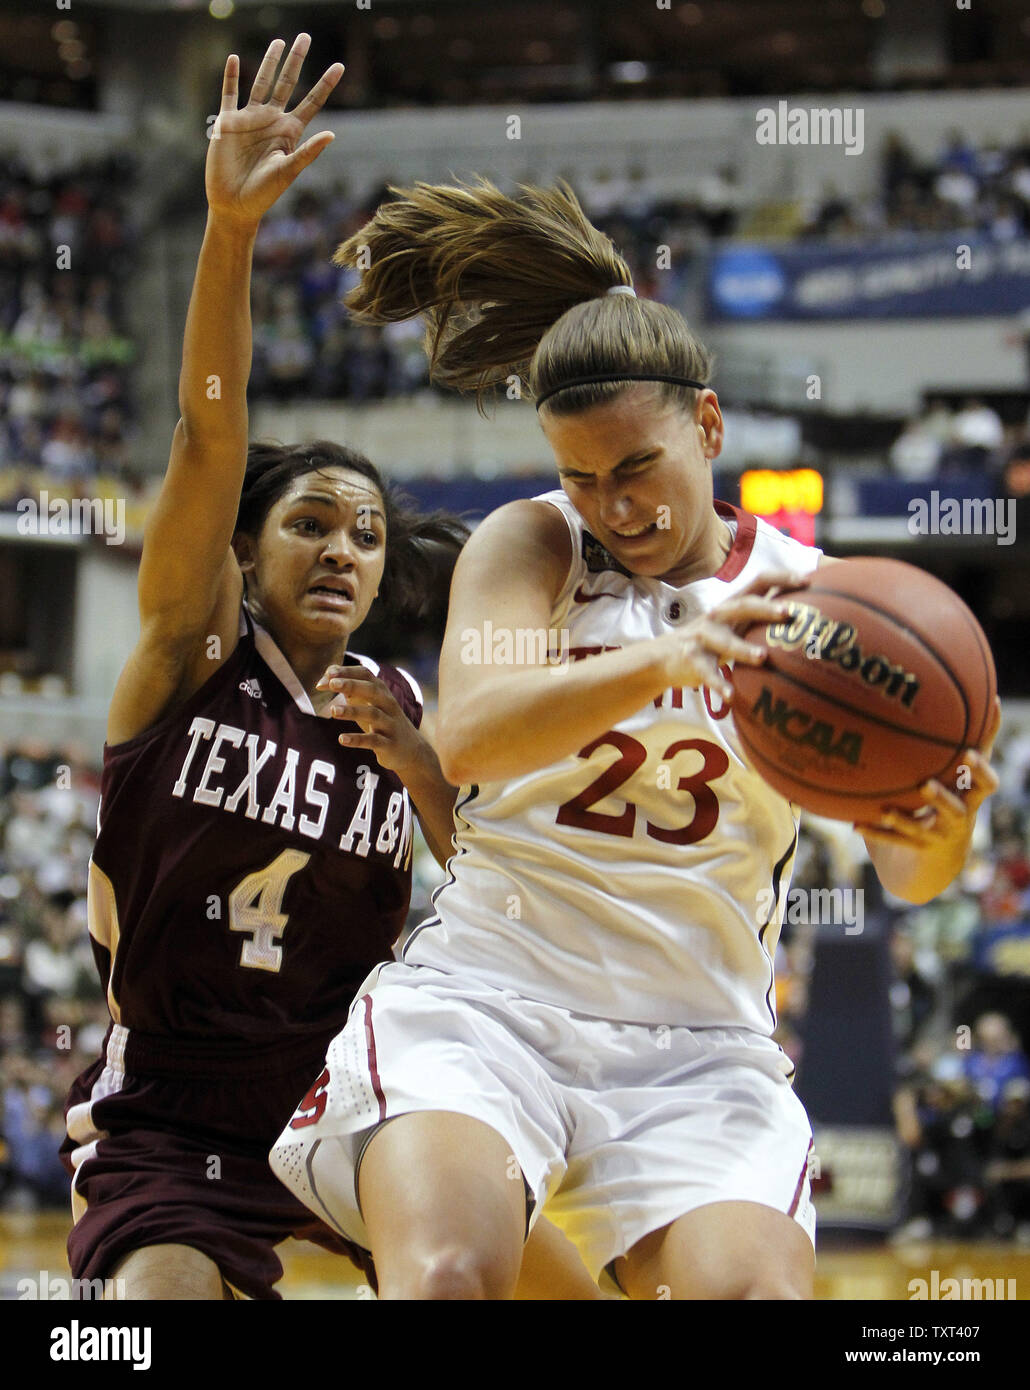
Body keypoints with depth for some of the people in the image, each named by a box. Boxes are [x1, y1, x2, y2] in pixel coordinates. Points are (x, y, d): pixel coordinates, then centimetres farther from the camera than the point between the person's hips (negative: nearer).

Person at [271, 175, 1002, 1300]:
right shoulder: (528, 547, 5)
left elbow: (904, 874, 4)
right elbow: (468, 739, -16)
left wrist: (937, 835, -23)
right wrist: (666, 660, -33)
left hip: (695, 1046, 2)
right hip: (487, 991, -2)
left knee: (756, 1290, -25)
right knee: (445, 1277, -28)